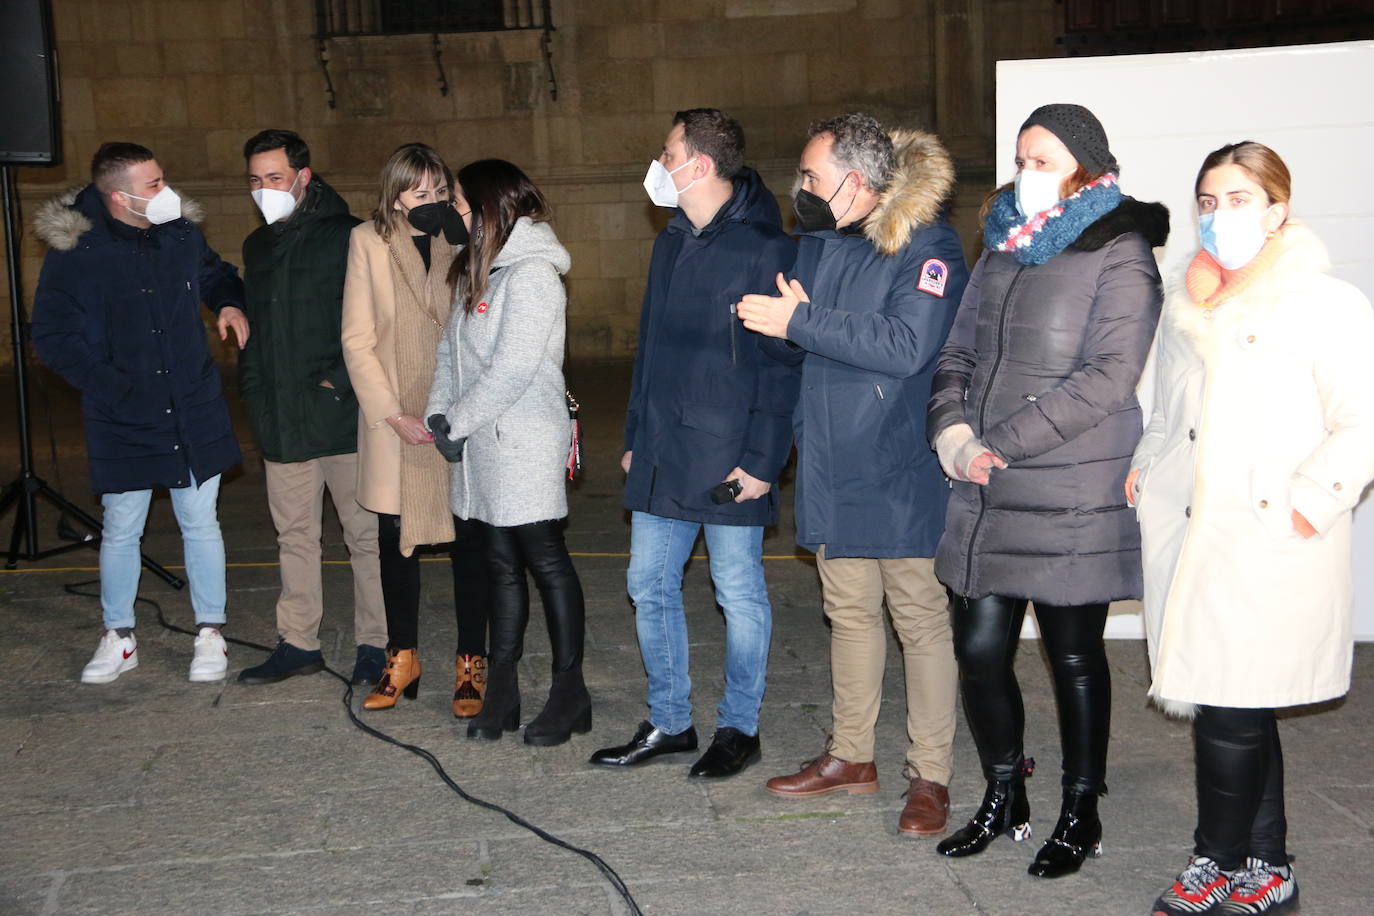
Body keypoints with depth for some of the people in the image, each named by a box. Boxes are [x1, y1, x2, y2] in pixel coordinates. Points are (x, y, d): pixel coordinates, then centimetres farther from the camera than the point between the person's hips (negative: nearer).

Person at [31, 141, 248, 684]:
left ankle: (210, 634, 22)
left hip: (194, 415, 2)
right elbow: (53, 338, -6)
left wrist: (229, 303, 0)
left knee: (201, 524, 9)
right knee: (120, 531, 10)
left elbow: (216, 274, 22)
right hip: (122, 421, -2)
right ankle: (118, 638, 27)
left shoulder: (182, 233, 1)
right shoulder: (73, 250, -10)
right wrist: (112, 386, -14)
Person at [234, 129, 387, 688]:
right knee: (294, 535, 12)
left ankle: (375, 644, 12)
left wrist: (340, 382, -16)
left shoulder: (346, 238, -6)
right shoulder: (257, 246, 16)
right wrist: (254, 390, 13)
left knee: (364, 533, 2)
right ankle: (298, 644, 22)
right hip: (281, 421, 6)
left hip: (341, 416, -6)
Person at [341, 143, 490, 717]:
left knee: (468, 540, 3)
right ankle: (402, 658, 26)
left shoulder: (464, 242, -1)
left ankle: (470, 666, 15)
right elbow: (358, 341, -2)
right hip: (395, 419, 1)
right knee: (395, 537, 10)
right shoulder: (368, 241, -1)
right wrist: (393, 415, -10)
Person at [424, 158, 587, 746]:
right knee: (502, 564, 11)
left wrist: (456, 422, -11)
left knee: (545, 561, -2)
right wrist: (439, 414, 1)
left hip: (525, 443, -8)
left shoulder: (531, 273, -13)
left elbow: (513, 370, -18)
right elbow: (451, 349, 15)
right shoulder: (478, 271, 16)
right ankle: (501, 692, 16)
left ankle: (570, 693, 7)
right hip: (484, 444, 9)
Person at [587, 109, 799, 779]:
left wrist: (762, 459, -17)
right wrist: (635, 436, 17)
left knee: (740, 593, 5)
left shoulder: (764, 248, -12)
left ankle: (739, 727, 20)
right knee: (649, 587, 11)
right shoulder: (671, 243, 14)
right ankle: (669, 723, 25)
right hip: (661, 459, 8)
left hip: (728, 462, -8)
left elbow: (781, 365, -14)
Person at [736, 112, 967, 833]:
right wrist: (782, 323, -6)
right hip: (832, 468, 7)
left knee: (919, 618, 3)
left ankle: (929, 774, 14)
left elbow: (907, 344, -26)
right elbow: (800, 345, 19)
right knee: (849, 611, 16)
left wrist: (800, 322, -22)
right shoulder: (817, 241, 11)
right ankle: (850, 755, 30)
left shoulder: (926, 246, -12)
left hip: (903, 474, -7)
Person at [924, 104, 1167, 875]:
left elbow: (1109, 378, -16)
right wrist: (952, 432, -5)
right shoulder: (1004, 252, 14)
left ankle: (1081, 816, 23)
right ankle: (1004, 802, 28)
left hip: (1073, 498, -6)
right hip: (986, 494, 6)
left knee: (1074, 657, 6)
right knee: (981, 648, 9)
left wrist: (1002, 443, -18)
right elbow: (958, 355, 14)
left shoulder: (1119, 255, -6)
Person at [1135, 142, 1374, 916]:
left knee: (1230, 706, -7)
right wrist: (1146, 471, 13)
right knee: (1241, 710, 10)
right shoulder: (1190, 307, 18)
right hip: (1192, 534, 6)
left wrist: (1307, 506, -16)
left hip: (1273, 546, -6)